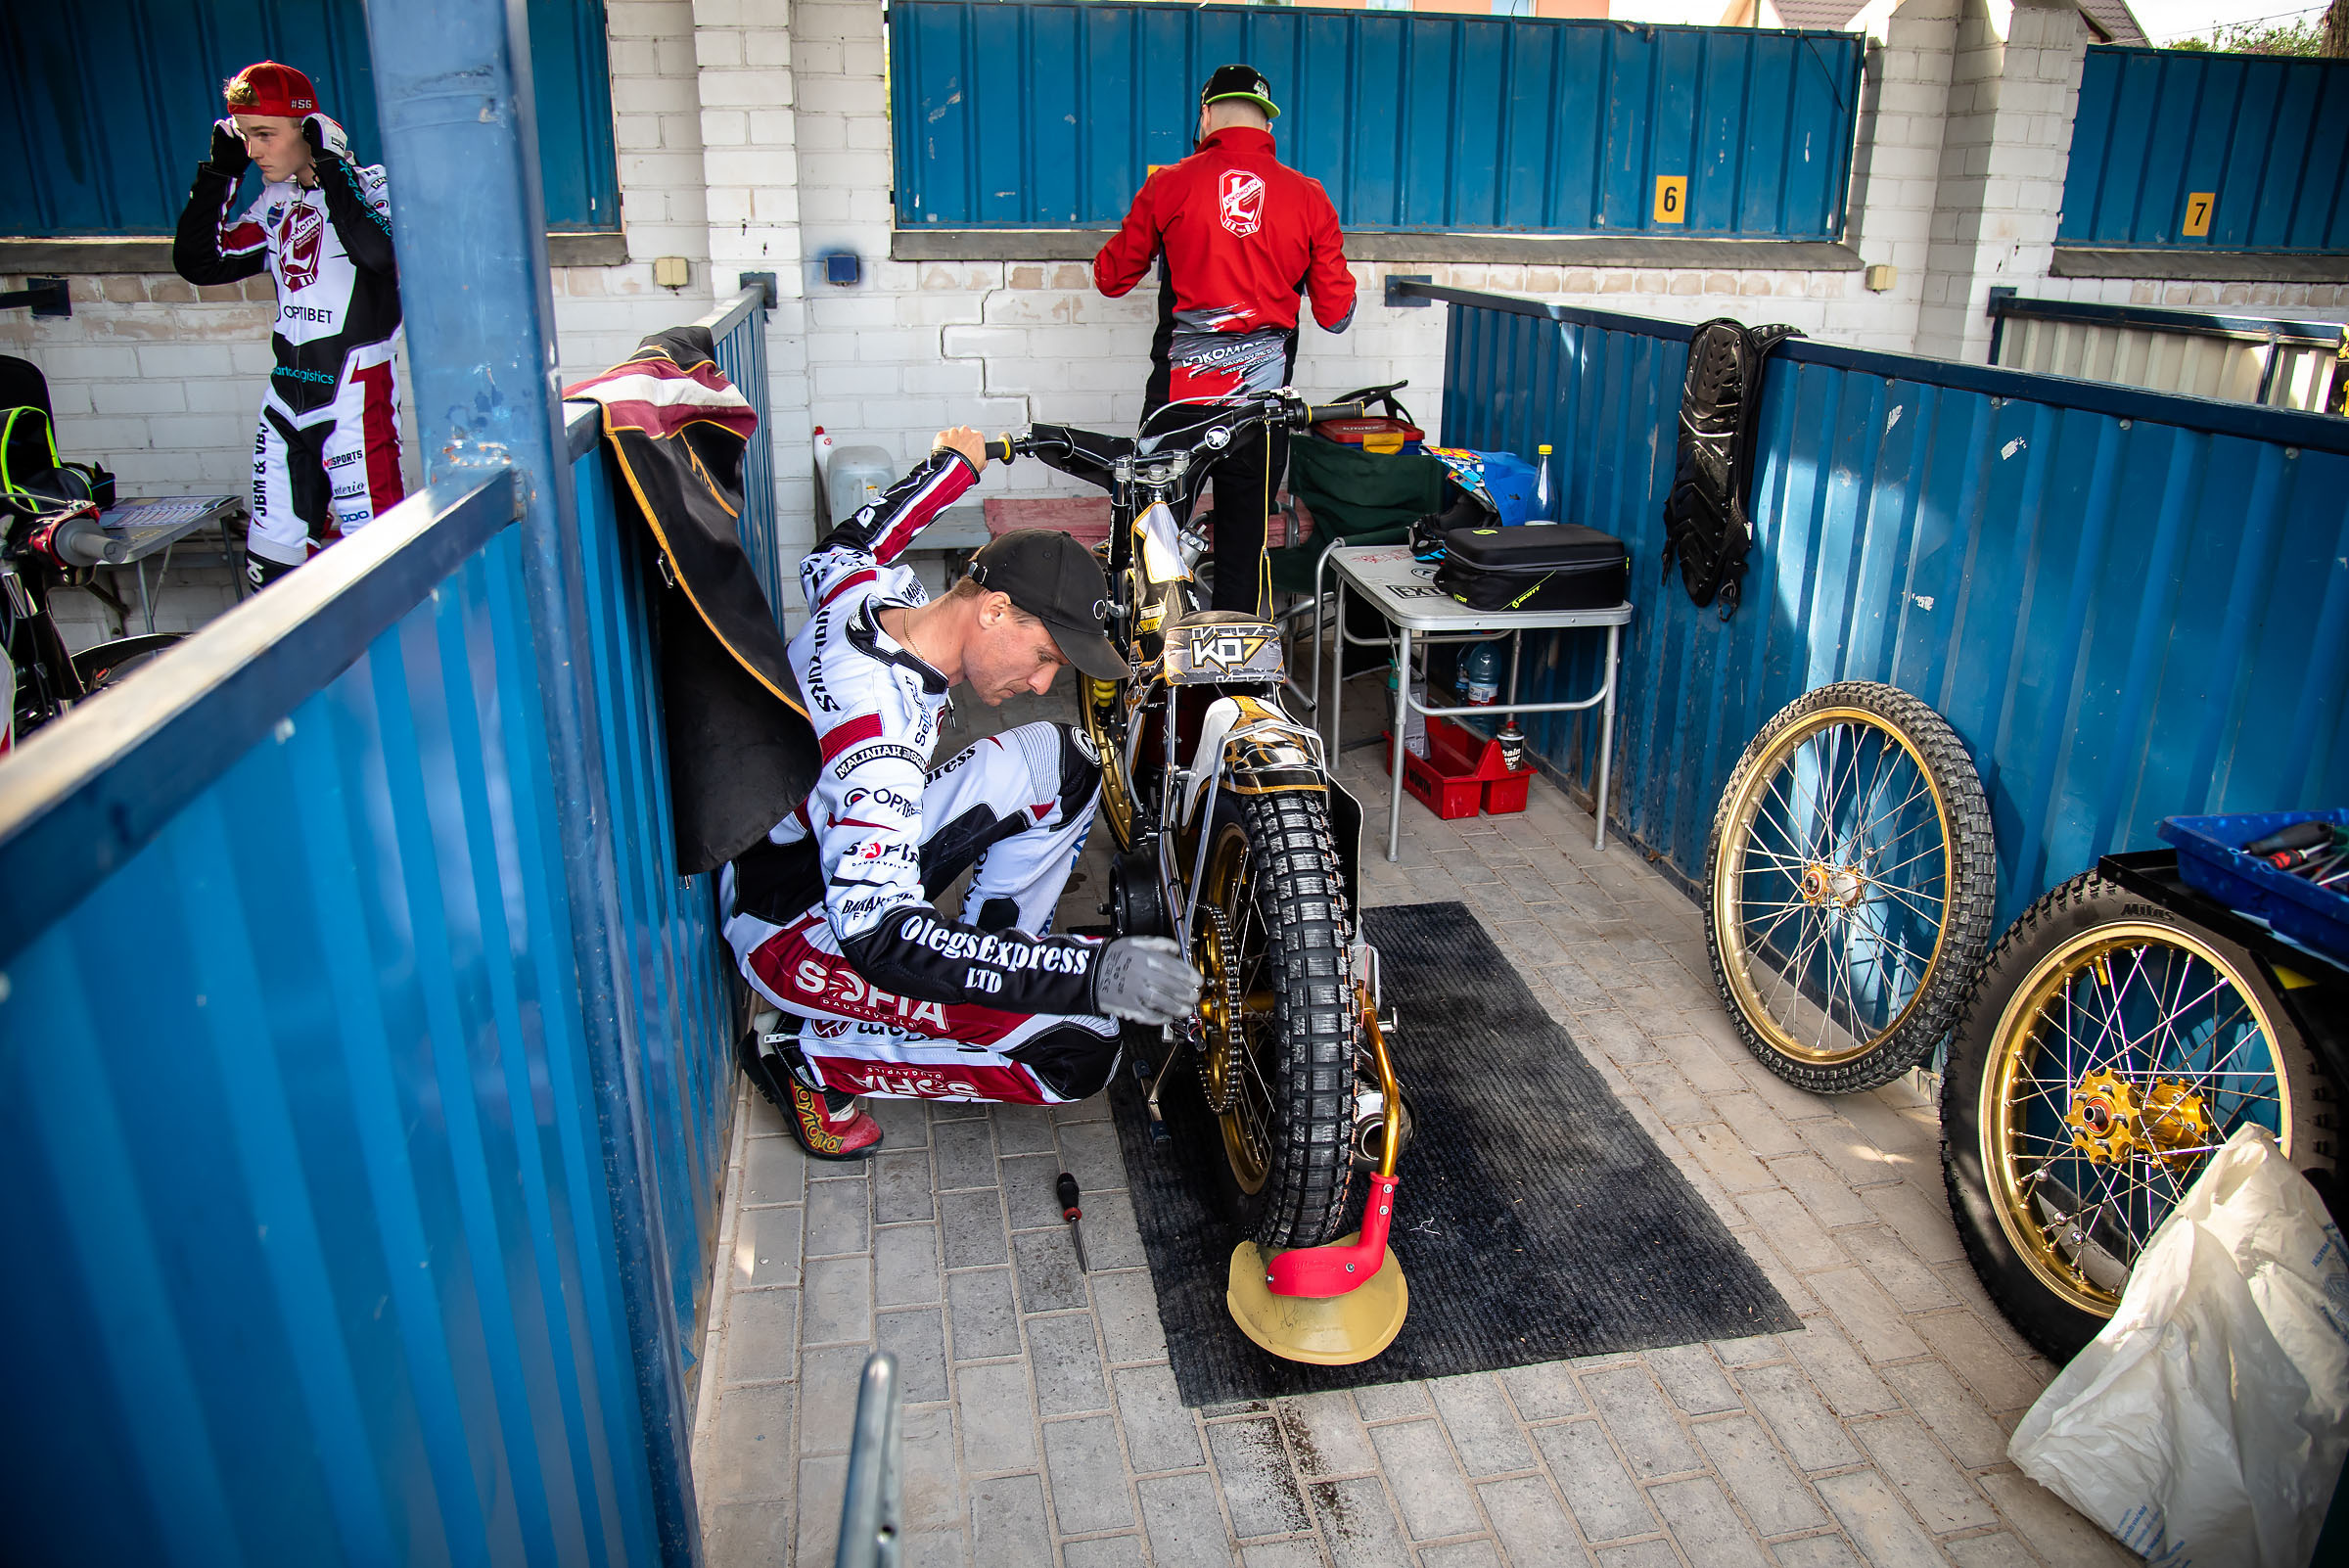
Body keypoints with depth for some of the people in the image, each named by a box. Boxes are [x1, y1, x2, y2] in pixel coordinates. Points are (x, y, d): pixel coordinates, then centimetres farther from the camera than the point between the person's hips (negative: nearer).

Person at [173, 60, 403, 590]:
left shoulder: (369, 187, -5)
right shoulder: (276, 203, 15)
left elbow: (378, 252, -27)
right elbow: (198, 262, 16)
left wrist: (330, 168, -20)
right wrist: (219, 172, 10)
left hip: (356, 401, -7)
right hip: (287, 399, 7)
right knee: (271, 559, 10)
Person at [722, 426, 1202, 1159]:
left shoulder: (879, 590, -10)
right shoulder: (875, 720, -36)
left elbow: (832, 555, 18)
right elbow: (878, 934, -44)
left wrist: (949, 467, 25)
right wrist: (1094, 974, -50)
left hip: (851, 863, 9)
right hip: (796, 932, -9)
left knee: (1061, 761, -3)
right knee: (1077, 1047, -22)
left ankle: (992, 951, 9)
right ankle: (805, 1056, -5)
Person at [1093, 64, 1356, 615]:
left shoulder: (1169, 185, 0)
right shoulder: (1309, 197, 4)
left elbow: (1111, 277, 10)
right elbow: (1336, 314, 7)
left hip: (1179, 387, -1)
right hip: (1263, 394, 1)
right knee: (1244, 547, 10)